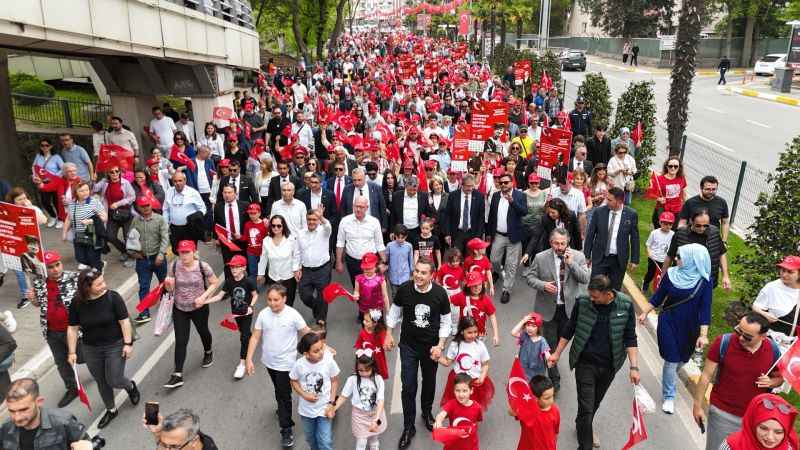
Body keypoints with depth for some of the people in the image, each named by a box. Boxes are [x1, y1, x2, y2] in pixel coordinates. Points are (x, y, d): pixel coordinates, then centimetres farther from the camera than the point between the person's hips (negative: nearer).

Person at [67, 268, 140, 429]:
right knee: (101, 382, 16)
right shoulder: (77, 304, -10)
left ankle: (130, 386, 34)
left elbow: (124, 321, -14)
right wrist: (72, 352, -1)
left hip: (115, 345, -3)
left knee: (114, 381, -1)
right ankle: (111, 410, 38)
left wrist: (128, 343, -15)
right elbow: (72, 329, -1)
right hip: (91, 349, 3)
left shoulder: (112, 297, -18)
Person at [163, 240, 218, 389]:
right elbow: (170, 289, -2)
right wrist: (168, 284, -25)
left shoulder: (203, 266, -17)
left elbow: (214, 283, -8)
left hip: (199, 308, -1)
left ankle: (208, 353, 54)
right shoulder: (174, 265, -11)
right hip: (179, 309, 1)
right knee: (180, 341, -1)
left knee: (203, 332, 23)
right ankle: (178, 375, 4)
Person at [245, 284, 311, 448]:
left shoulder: (293, 315, -19)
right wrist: (248, 359, -8)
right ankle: (283, 409, 52)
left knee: (283, 395, 1)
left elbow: (307, 333, -12)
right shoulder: (263, 314, -10)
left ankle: (286, 430, 12)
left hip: (285, 363, -4)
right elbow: (255, 337, -4)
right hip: (269, 361, 4)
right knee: (279, 392, 26)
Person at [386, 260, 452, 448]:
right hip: (408, 345, 0)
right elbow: (395, 311, 1)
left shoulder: (440, 293, -19)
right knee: (408, 387, 2)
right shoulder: (404, 289, -18)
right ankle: (408, 427, 20)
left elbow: (445, 322, -7)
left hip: (430, 346, 1)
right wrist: (388, 334, 2)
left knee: (429, 382, 21)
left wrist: (440, 345, -12)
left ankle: (427, 413, 48)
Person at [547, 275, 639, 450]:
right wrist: (557, 354, 4)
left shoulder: (626, 305, -13)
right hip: (585, 363, -2)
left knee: (595, 402, 22)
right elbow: (569, 329, -1)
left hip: (609, 365, 2)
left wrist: (634, 366, -10)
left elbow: (630, 338, -5)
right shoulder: (582, 302, -14)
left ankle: (583, 426, 49)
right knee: (586, 407, -2)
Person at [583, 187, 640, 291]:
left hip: (619, 259, 0)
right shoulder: (599, 212, -6)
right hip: (599, 257, 0)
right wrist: (587, 255, 3)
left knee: (615, 289, 11)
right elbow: (590, 234, 1)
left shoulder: (631, 214, -6)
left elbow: (634, 238, 1)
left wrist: (634, 260, 1)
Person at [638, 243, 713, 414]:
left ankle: (670, 378, 48)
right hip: (668, 324, 0)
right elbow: (658, 297, 3)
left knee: (681, 359, 17)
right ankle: (668, 397, 15)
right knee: (671, 360, 0)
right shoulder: (671, 274, -8)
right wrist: (645, 313, 1)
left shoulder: (704, 280, -13)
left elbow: (705, 308, -13)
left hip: (689, 328, 0)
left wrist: (703, 334, -16)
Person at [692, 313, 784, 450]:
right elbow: (707, 375, -10)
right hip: (722, 413, -2)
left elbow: (779, 377, 9)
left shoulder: (773, 349, -10)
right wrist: (697, 405, -7)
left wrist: (771, 382, -15)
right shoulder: (723, 342, -18)